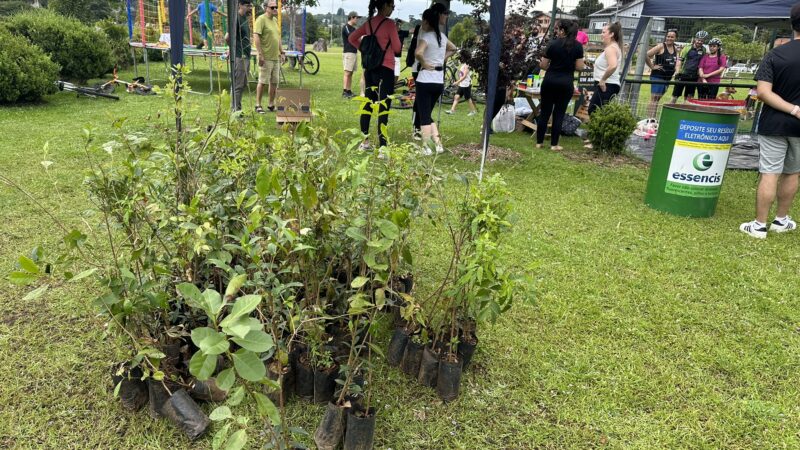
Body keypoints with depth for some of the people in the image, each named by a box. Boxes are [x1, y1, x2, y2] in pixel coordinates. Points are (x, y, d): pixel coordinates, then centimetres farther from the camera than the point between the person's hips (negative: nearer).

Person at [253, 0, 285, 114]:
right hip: (266, 57, -8)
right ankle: (258, 105, 4)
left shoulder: (275, 20, 16)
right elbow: (256, 37, -17)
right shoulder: (261, 19, -9)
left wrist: (282, 52, 20)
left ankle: (271, 104, 20)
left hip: (276, 57, 8)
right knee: (262, 82, -4)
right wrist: (260, 54, -21)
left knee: (275, 82, 10)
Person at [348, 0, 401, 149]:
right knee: (384, 107, -7)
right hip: (385, 69, -7)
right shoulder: (389, 23, -12)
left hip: (370, 68, 7)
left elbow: (351, 38, 14)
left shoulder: (369, 23, 9)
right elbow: (397, 48, -8)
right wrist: (395, 34, 9)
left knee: (368, 103, 15)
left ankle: (364, 141, 21)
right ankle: (382, 146, -8)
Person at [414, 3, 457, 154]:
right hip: (439, 81, 7)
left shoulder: (426, 36, -12)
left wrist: (424, 64, -14)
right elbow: (453, 49, 30)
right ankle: (438, 144, 13)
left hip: (425, 81, -7)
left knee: (424, 115, 1)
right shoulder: (442, 36, 11)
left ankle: (426, 147, 3)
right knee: (428, 114, 18)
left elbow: (418, 52, -31)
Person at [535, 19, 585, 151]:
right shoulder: (578, 46, -2)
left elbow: (543, 65, -1)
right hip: (566, 82, 0)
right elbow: (579, 66, -3)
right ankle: (554, 144, 8)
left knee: (544, 112, 8)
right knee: (559, 113, 6)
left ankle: (539, 142, 11)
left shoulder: (553, 44, -4)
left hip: (550, 80, 0)